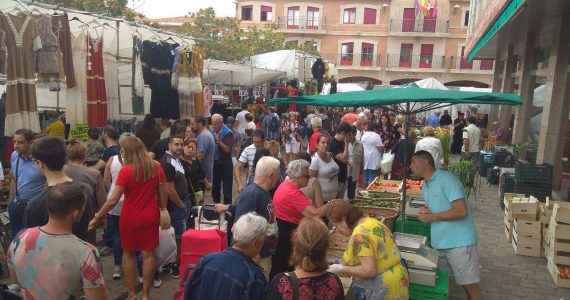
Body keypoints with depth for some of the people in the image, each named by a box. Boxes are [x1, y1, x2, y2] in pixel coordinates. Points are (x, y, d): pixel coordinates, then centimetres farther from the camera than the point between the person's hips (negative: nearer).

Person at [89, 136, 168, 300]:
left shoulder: (126, 170, -18)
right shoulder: (156, 167, -6)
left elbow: (113, 200, -19)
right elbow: (162, 192, 1)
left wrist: (97, 217, -10)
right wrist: (163, 210, 15)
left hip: (130, 218, -3)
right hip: (150, 216, 3)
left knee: (128, 254, 16)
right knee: (148, 254, 10)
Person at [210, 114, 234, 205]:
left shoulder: (228, 133, -13)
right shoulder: (213, 131, 5)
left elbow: (227, 149, -20)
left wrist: (218, 140, -23)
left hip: (225, 162, -6)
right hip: (215, 162, 6)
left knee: (227, 188, 0)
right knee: (215, 187, 17)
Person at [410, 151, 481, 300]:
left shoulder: (446, 178, -15)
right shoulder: (426, 185, 12)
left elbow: (462, 211, -21)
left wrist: (432, 217, -16)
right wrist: (426, 211, -1)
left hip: (459, 242, -8)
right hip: (438, 242, 8)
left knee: (469, 285, 2)